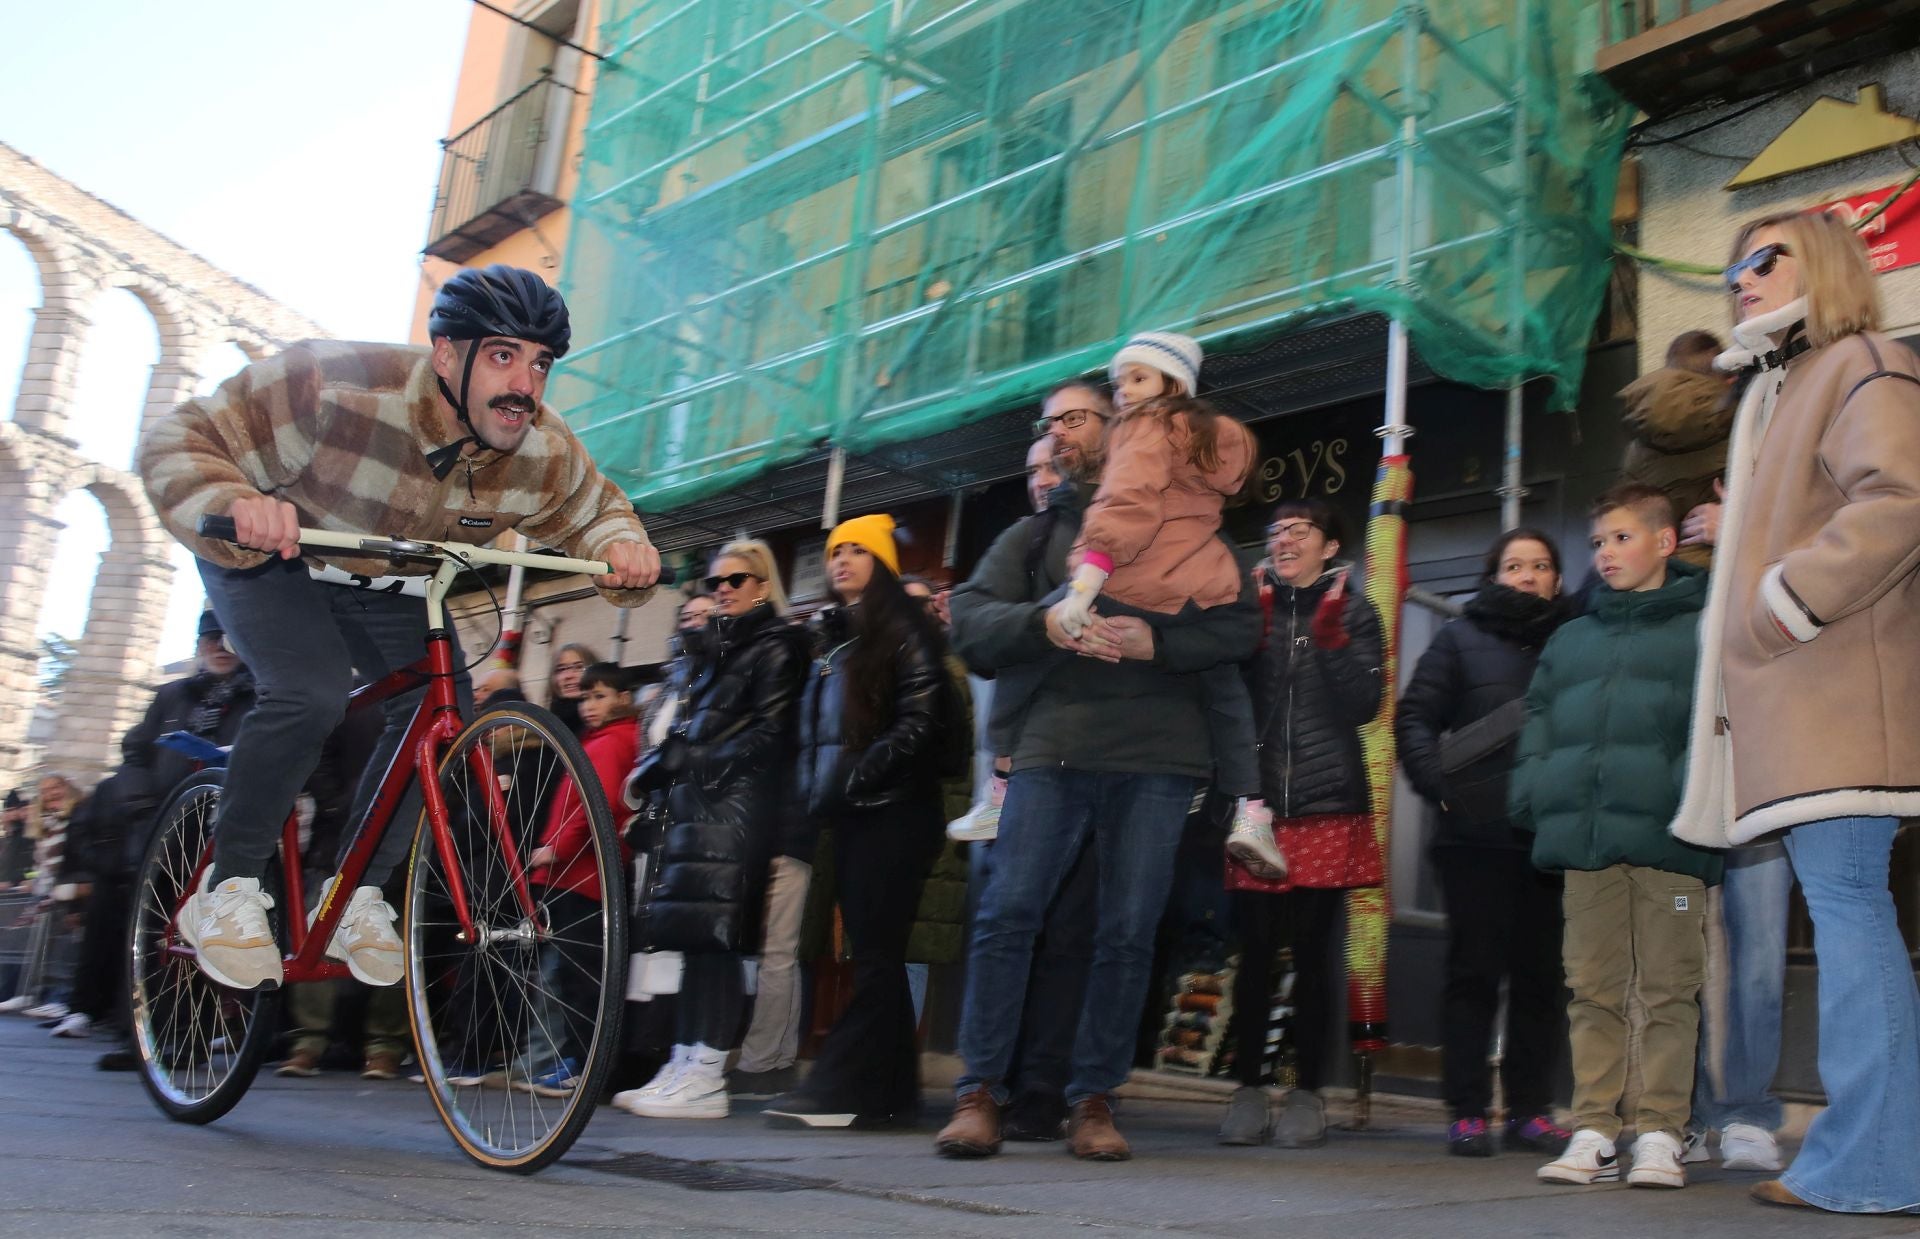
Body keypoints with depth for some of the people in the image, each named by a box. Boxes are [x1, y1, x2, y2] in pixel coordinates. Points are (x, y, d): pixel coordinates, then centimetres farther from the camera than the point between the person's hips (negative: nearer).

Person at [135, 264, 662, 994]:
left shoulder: (545, 455, -23)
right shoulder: (339, 388, -36)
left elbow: (594, 511, -2)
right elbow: (179, 442, -29)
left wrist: (622, 548, -26)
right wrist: (234, 506, -51)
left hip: (390, 583, 5)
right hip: (275, 554, -4)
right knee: (311, 694, -28)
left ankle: (357, 896, 4)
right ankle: (227, 893, -8)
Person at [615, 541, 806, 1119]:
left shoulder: (777, 646, -1)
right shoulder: (713, 647, 25)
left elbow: (768, 733, -11)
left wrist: (703, 767, -14)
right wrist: (662, 769, 10)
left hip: (737, 805, -8)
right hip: (697, 805, 8)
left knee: (712, 932, -12)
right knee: (695, 937, 7)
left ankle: (706, 1078, -12)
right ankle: (683, 1065, 11)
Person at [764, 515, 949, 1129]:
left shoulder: (905, 629, -3)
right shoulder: (835, 637, 23)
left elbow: (921, 722, -14)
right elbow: (814, 726, 26)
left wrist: (853, 779, -16)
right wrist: (810, 787, 12)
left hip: (892, 813, -8)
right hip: (847, 817, 8)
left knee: (875, 955, -8)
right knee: (873, 954, 7)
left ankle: (840, 1090, -10)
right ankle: (890, 1090, 11)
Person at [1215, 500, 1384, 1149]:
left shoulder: (1353, 612, 7)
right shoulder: (1251, 604, 12)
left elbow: (1363, 705, -4)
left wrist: (1330, 632, -12)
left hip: (1327, 808, -1)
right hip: (1257, 804, 2)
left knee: (1311, 954, 2)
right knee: (1254, 953, 2)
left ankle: (1308, 1093, 12)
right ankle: (1248, 1089, 12)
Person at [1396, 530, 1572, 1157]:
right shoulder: (1461, 638, 8)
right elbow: (1414, 718, 4)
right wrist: (1438, 782, -9)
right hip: (1476, 833, -2)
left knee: (1541, 974, 6)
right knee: (1475, 970, 0)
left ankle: (1532, 1109, 15)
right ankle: (1466, 1111, 6)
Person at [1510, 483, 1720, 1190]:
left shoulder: (1703, 629, 6)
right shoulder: (1571, 640, 21)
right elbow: (1538, 718, 20)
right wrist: (1533, 793, 5)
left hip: (1668, 839, -4)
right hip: (1585, 839, 4)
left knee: (1668, 991, 1)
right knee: (1593, 990, 6)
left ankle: (1659, 1133, 8)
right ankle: (1593, 1132, 11)